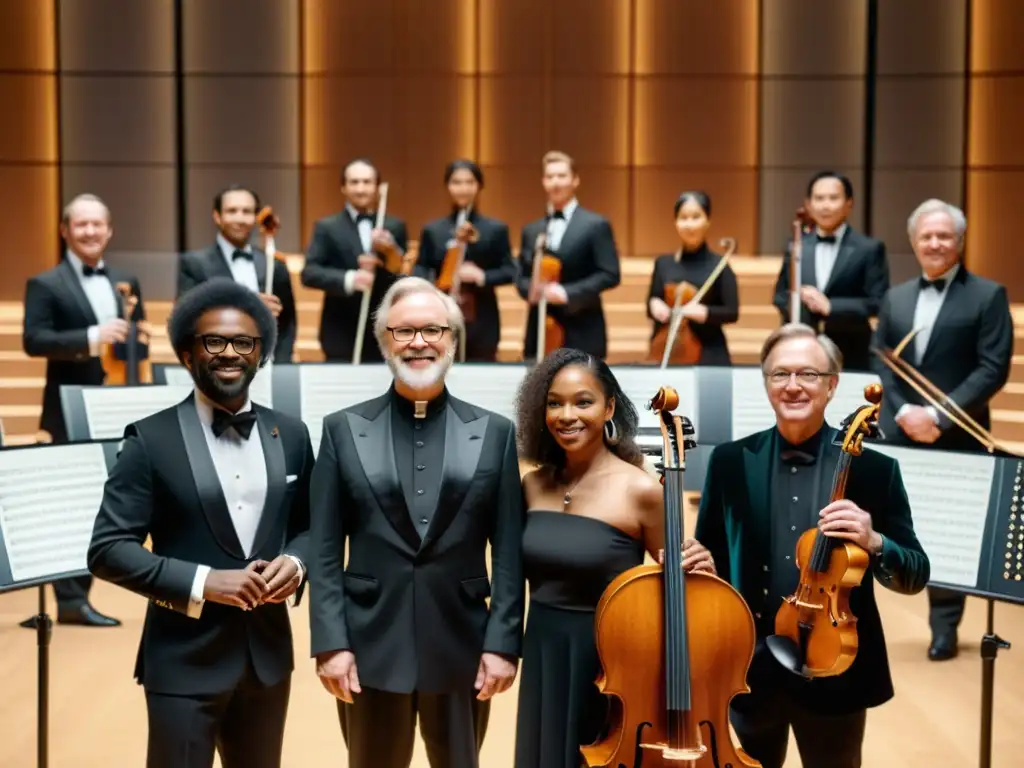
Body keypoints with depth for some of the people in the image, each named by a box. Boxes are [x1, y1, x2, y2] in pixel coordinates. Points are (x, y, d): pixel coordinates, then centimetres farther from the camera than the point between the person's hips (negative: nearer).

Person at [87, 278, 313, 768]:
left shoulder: (290, 435, 6)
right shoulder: (151, 439, -8)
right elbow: (107, 550, -11)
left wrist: (295, 561, -8)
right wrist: (203, 582, -20)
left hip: (268, 654, 5)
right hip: (184, 660, -4)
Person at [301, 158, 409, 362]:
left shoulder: (395, 227, 10)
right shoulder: (327, 227, 3)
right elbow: (309, 273, -9)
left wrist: (391, 252, -13)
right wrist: (348, 279, -25)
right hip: (342, 337, -2)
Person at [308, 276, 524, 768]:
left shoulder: (494, 433, 4)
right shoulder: (343, 430, 3)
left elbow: (509, 552, 1)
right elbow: (325, 552, 0)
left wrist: (503, 641, -5)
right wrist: (331, 642, -7)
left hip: (462, 646, 0)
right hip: (371, 646, 0)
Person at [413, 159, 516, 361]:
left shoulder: (496, 229, 5)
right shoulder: (433, 230, 9)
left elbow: (509, 271, 3)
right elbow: (421, 269, 5)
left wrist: (482, 276, -15)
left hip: (481, 323, -1)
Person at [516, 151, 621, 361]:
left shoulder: (596, 225, 0)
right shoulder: (531, 230, 16)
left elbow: (610, 274, -7)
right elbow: (522, 276, 16)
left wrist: (568, 292, -18)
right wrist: (530, 289, -8)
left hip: (582, 335, -4)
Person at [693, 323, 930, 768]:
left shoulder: (874, 470, -6)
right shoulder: (731, 462, -1)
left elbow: (916, 576, -6)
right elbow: (708, 558, 5)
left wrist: (873, 543, -25)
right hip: (749, 667, 2)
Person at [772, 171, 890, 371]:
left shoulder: (870, 249, 0)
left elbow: (879, 303, -7)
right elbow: (781, 296, 14)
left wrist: (830, 306, -17)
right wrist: (800, 300, -8)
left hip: (849, 361, -3)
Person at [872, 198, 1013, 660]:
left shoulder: (988, 296, -1)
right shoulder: (895, 298, 14)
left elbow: (994, 369, -9)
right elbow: (880, 363, 8)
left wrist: (939, 416, -17)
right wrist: (903, 411, -10)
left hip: (958, 437, -3)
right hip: (898, 436, 3)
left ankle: (944, 628, 18)